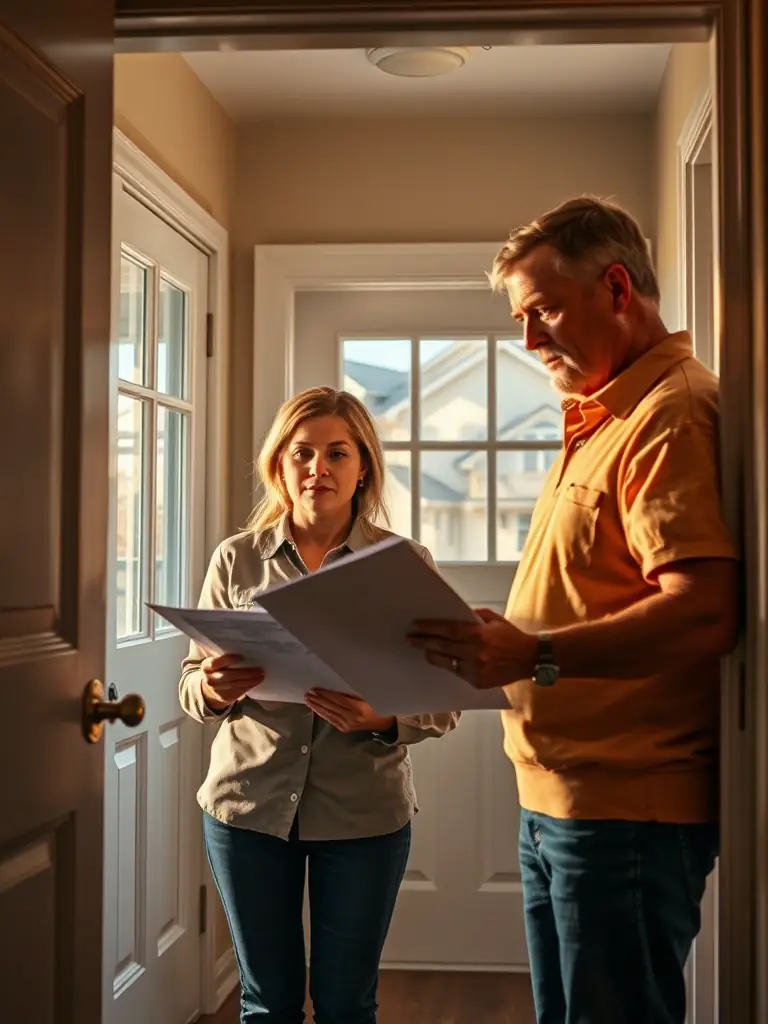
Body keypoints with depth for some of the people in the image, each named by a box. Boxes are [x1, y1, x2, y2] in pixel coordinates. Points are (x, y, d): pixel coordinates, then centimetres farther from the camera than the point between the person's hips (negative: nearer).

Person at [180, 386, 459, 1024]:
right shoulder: (237, 559, 2)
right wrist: (214, 690, -17)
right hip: (249, 800, 1)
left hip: (364, 810, -1)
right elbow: (191, 687, 5)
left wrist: (382, 720, -24)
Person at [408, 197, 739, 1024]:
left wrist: (538, 656, -32)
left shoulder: (671, 413, -14)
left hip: (625, 809, -10)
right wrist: (490, 645, 9)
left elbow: (704, 614, -25)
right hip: (558, 801, 10)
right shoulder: (599, 418, 18)